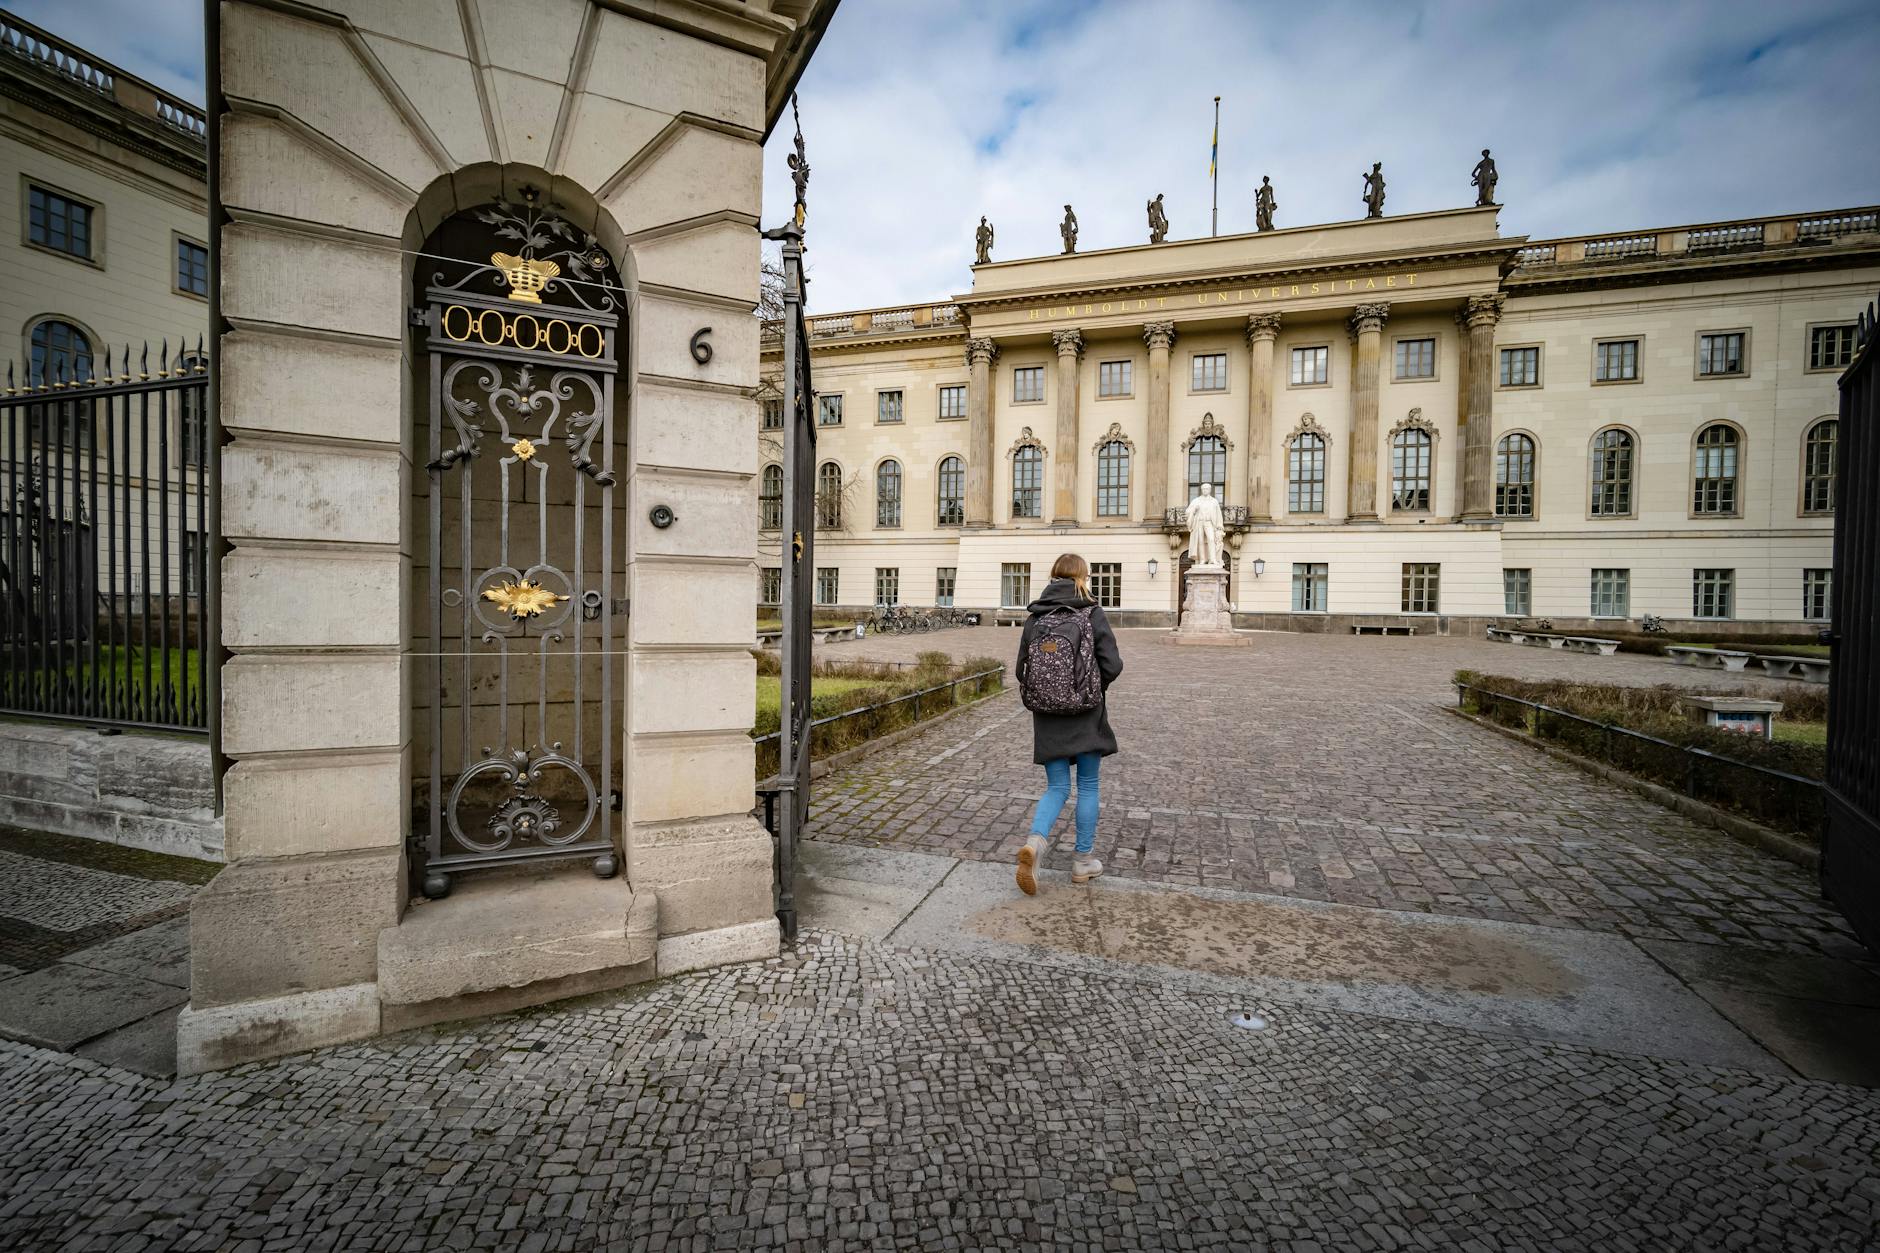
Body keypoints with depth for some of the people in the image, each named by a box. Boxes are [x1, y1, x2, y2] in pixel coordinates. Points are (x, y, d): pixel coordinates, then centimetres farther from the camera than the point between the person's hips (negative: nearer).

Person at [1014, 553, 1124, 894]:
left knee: (1057, 787, 11)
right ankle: (1084, 860, 21)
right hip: (1086, 716, -2)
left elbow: (1022, 671, 2)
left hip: (1048, 716, 3)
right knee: (1087, 786, 13)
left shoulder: (1034, 617, 1)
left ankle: (1035, 840, -14)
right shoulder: (1092, 613, -8)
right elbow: (1112, 665, -11)